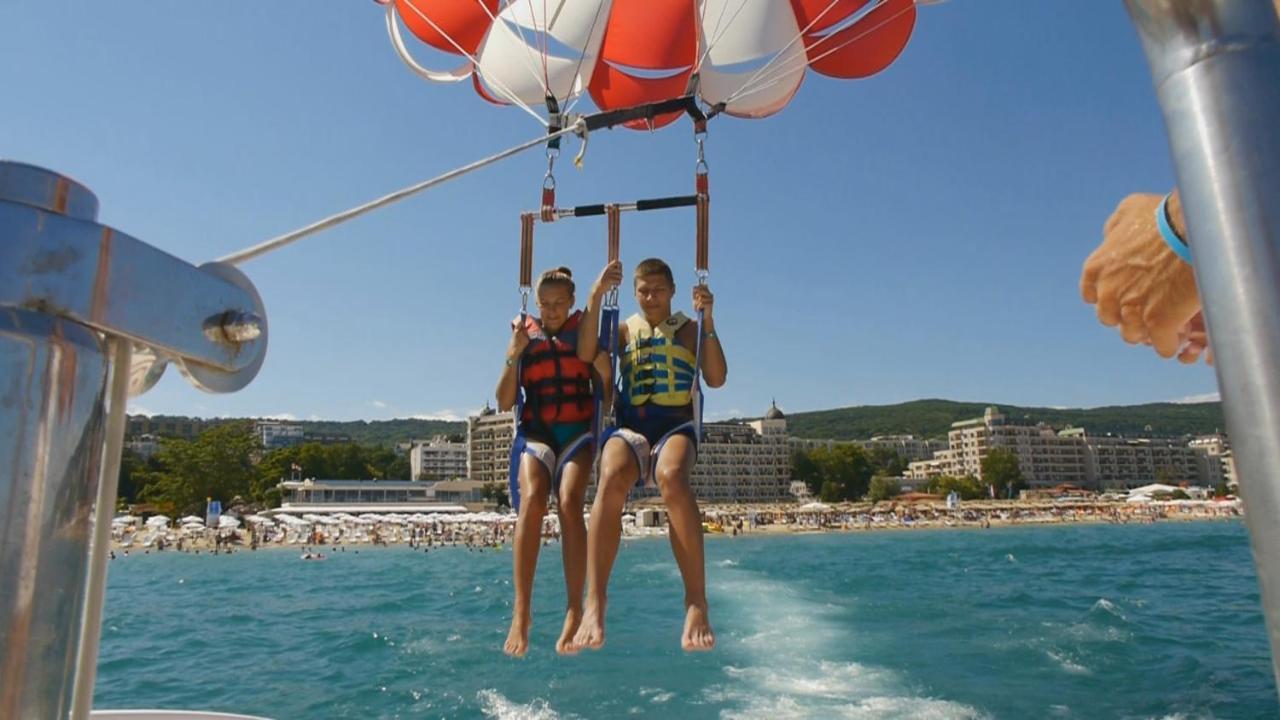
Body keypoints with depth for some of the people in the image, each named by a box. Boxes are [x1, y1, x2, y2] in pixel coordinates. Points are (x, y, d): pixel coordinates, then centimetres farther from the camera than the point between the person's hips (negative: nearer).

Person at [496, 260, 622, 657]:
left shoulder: (581, 324, 13)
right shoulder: (524, 332, 14)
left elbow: (585, 352, -13)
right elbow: (505, 402, 8)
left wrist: (597, 296, -20)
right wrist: (514, 353, -6)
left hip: (577, 430, 0)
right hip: (535, 431, 1)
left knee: (569, 502, -26)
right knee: (531, 500, -27)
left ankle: (575, 612, -25)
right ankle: (520, 613, -31)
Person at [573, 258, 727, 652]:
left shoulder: (688, 328, 19)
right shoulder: (625, 330, 23)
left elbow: (716, 378, 5)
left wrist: (707, 321, -2)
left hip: (676, 424, -1)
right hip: (630, 425, 1)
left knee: (672, 477, -39)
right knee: (611, 478, -36)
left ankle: (696, 603, -38)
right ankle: (594, 602, -38)